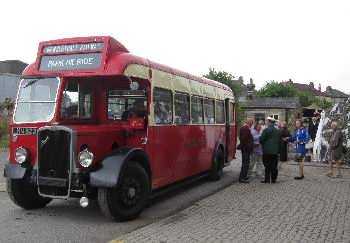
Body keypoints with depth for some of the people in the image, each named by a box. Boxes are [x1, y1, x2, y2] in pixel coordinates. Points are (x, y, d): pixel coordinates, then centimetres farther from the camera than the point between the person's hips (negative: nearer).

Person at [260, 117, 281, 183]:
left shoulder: (266, 130, -11)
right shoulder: (278, 131, 8)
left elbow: (261, 139, -9)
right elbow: (279, 140, 13)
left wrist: (263, 144, 11)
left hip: (267, 151, -5)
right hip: (275, 151, 5)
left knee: (267, 166, 0)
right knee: (274, 166, 9)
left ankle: (267, 179, 2)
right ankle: (273, 179, 13)